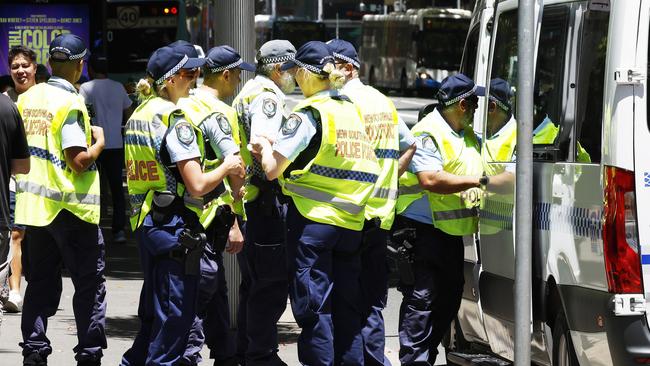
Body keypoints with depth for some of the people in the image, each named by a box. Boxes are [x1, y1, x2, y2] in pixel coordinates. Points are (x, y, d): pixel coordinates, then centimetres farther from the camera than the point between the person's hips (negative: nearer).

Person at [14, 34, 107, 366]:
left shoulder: (26, 99, 7)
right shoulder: (71, 103, -14)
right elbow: (79, 161, -19)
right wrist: (99, 142, -2)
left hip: (31, 203, 6)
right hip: (70, 208, -6)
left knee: (40, 283, 12)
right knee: (90, 283, 3)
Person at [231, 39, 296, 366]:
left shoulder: (247, 93, 21)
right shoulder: (267, 95, -12)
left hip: (248, 197, 11)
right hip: (265, 197, -11)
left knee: (254, 280, 17)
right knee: (272, 281, -8)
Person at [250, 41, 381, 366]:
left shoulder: (308, 114, -11)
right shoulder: (352, 110, 8)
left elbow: (272, 169, -13)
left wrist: (266, 147, 9)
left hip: (313, 218, -6)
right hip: (351, 222, 6)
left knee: (312, 305, -2)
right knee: (346, 305, 12)